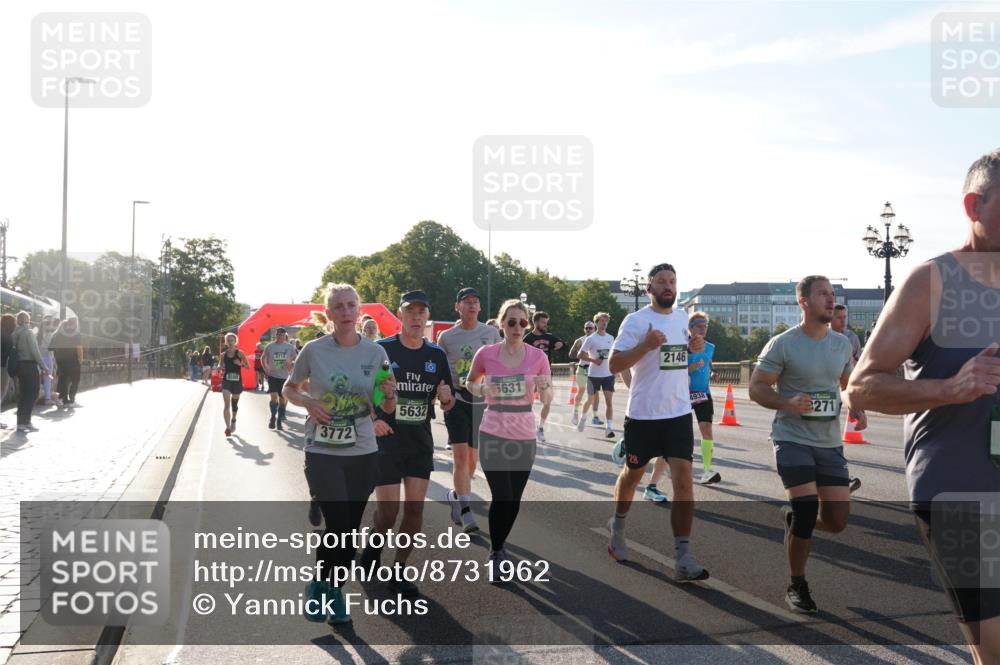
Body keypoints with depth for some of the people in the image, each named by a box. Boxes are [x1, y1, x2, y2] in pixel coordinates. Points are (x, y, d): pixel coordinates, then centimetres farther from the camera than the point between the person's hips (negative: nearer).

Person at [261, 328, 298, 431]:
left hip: (284, 377, 2)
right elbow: (263, 359, 12)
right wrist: (265, 368, -4)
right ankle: (273, 417, 9)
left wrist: (292, 364, -12)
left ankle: (279, 421, 20)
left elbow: (296, 359, 9)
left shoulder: (289, 347, 1)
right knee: (274, 397, -14)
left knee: (282, 399, 7)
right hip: (273, 375, -2)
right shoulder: (270, 346, 0)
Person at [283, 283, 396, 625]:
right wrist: (308, 402, -12)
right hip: (322, 453, -2)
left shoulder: (375, 352, -2)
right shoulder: (314, 350, -6)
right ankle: (322, 584, 13)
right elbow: (288, 389, 8)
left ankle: (334, 589, 30)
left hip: (363, 454, 3)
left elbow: (387, 410, 5)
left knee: (349, 529, 8)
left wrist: (389, 395, -18)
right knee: (338, 523, -13)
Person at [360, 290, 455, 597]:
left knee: (415, 506, 1)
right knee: (388, 511, -4)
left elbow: (447, 405, 11)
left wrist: (447, 398, -12)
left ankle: (399, 572, 17)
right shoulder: (381, 349, -7)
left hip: (420, 440, 4)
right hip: (385, 438, -3)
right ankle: (376, 543, 30)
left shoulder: (437, 355, 5)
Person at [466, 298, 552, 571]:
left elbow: (547, 400, 3)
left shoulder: (538, 357, -4)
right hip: (493, 435, -2)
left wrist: (544, 387, -19)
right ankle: (496, 552, 14)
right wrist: (482, 389, -11)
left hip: (524, 436, 2)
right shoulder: (486, 353, -6)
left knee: (514, 500, 8)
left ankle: (499, 544, 35)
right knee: (502, 498, -9)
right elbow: (470, 382, 11)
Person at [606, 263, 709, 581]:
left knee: (684, 481, -10)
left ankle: (683, 559, -8)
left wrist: (694, 347, 3)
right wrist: (646, 345, -27)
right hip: (643, 414, -3)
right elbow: (614, 365, -14)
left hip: (679, 413, 4)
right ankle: (618, 527, 44)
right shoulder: (636, 320, -11)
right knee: (632, 475, 16)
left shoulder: (682, 316, 7)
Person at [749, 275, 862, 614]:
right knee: (807, 508, -13)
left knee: (837, 520, 1)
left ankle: (793, 517, 35)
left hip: (830, 443, 5)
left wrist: (857, 409, 3)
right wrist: (788, 402, -25)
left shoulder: (842, 344, 8)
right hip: (792, 439, -5)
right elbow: (756, 388, -8)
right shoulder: (782, 344, -10)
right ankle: (797, 586, 9)